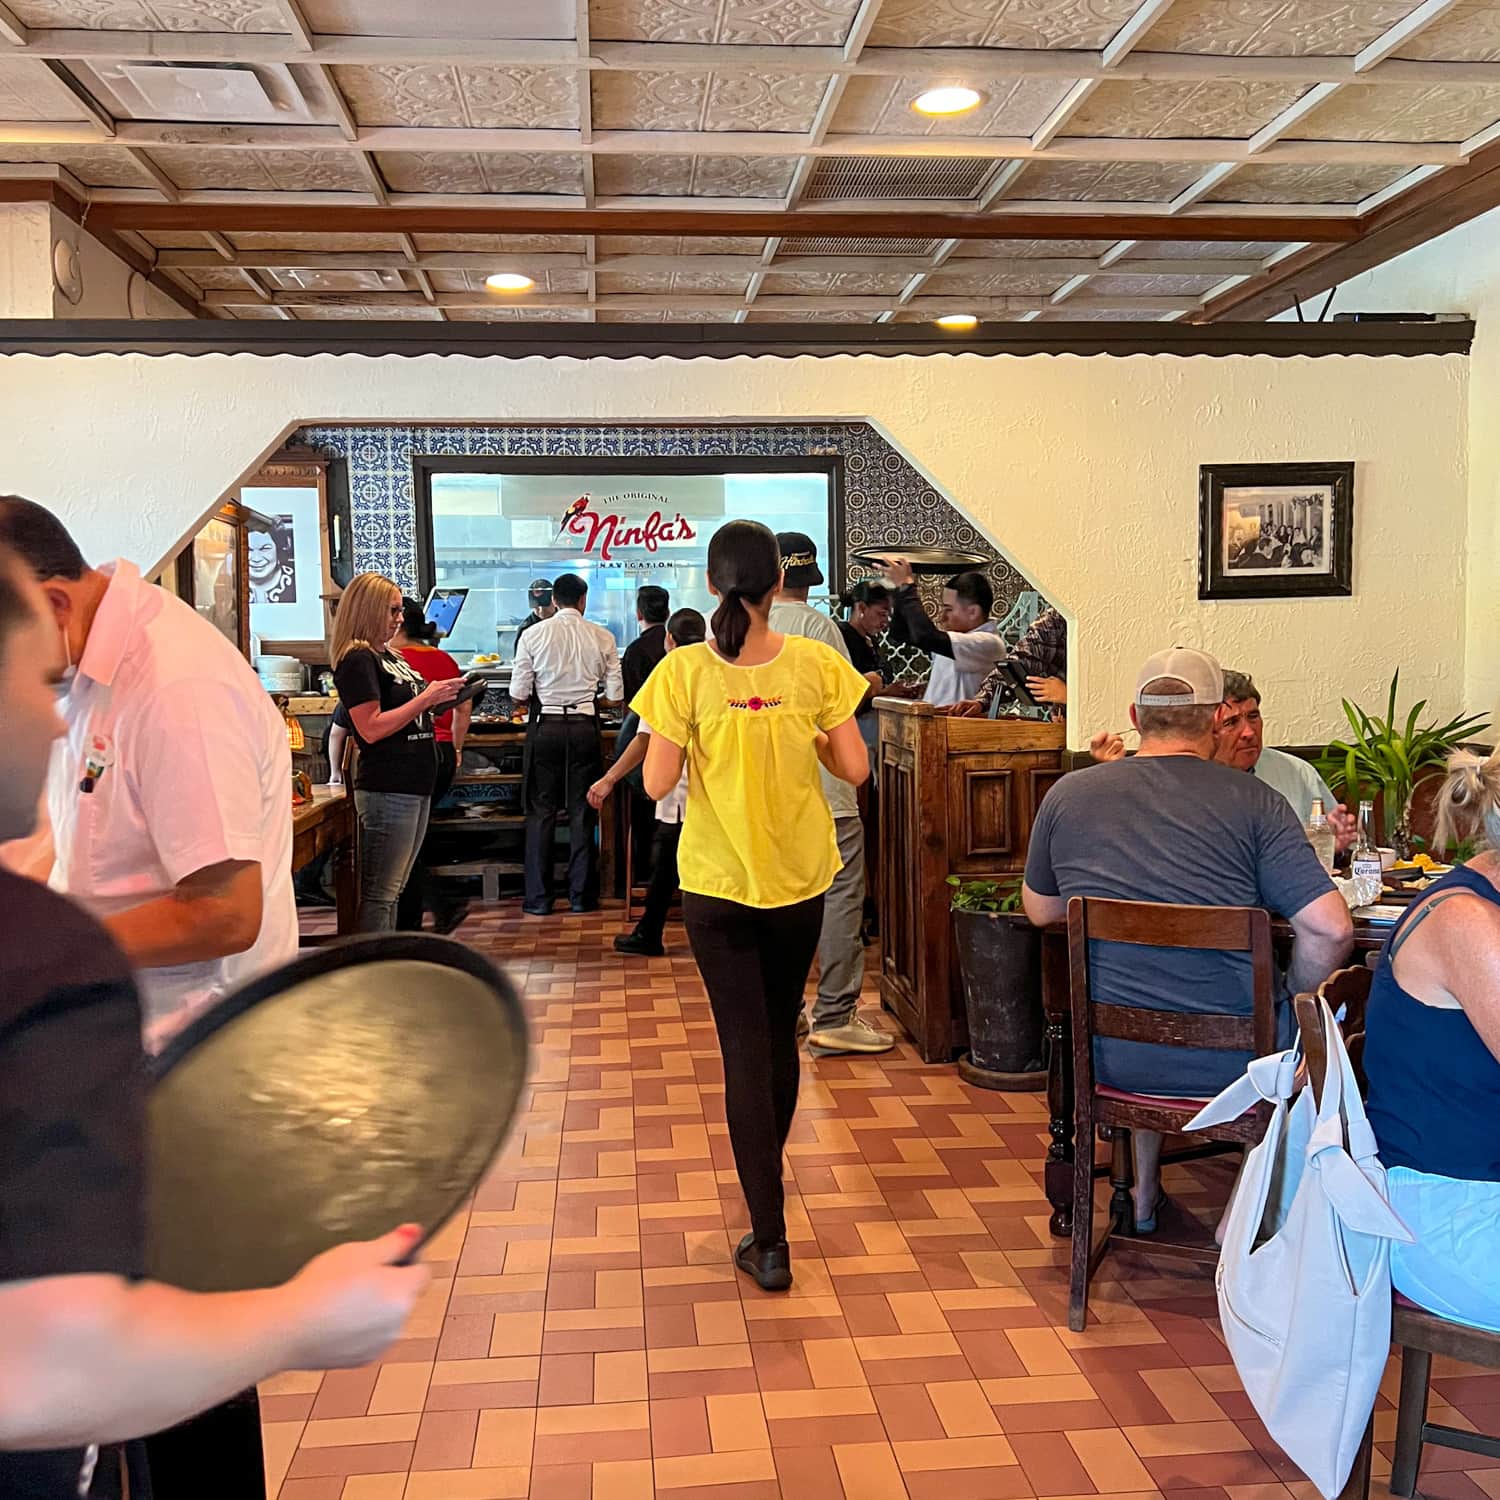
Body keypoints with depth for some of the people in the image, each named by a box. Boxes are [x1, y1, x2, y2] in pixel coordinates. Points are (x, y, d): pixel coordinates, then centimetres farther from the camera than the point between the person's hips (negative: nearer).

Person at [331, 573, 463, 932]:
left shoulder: (389, 656, 17)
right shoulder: (357, 660, -11)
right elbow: (371, 728, -19)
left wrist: (441, 699, 7)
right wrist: (427, 698, -18)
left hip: (415, 786, 10)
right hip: (387, 791, -10)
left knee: (392, 891, 15)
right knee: (378, 895, -5)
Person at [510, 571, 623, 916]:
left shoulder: (533, 635, -3)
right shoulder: (602, 638, 0)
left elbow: (519, 694, -4)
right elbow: (614, 697, 1)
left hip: (545, 727, -1)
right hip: (584, 728, 1)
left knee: (541, 812, 7)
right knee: (582, 813, 8)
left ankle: (538, 899, 9)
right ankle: (581, 896, 12)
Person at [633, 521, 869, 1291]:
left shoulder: (685, 671, -14)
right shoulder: (814, 664, -9)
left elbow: (657, 782, -12)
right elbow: (854, 767, -7)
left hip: (718, 883, -2)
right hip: (800, 877, 2)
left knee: (745, 1047, 4)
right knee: (780, 1033, 22)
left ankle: (770, 1240, 4)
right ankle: (766, 1175, 45)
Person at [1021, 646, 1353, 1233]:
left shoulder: (1067, 794, -2)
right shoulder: (1254, 802, -10)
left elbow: (1040, 911, 11)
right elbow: (1330, 929, -16)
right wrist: (1298, 1006, 2)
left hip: (1112, 1058, 3)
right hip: (1231, 1063, -2)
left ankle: (1143, 1194, 45)